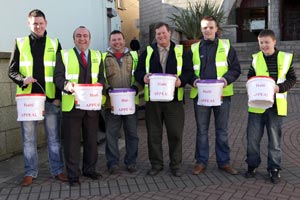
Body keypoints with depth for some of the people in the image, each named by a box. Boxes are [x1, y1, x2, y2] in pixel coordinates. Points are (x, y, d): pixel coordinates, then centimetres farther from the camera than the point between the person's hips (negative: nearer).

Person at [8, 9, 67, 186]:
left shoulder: (54, 43, 6)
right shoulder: (20, 43, 6)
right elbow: (12, 70, 7)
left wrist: (59, 96, -3)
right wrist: (23, 79, -15)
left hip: (51, 98, 0)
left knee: (54, 138, 7)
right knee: (29, 138, 7)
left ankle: (58, 170, 19)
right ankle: (30, 172, 20)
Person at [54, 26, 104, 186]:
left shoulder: (97, 56, 13)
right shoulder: (64, 55, 4)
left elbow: (102, 77, 9)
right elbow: (58, 77, -5)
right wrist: (66, 84, -26)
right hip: (71, 105, -3)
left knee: (91, 139, 12)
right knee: (72, 140, 2)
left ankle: (89, 169, 27)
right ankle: (73, 175, 14)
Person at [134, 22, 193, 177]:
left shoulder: (180, 51, 8)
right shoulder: (147, 52, 10)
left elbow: (189, 71, 4)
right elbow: (138, 71, 8)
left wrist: (181, 80, -16)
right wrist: (143, 77, -14)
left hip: (174, 99, -1)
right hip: (152, 99, 1)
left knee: (175, 134, 4)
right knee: (153, 134, 7)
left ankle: (176, 164, 19)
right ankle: (156, 164, 21)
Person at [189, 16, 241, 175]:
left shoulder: (226, 46, 6)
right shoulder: (194, 48, 9)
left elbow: (236, 68, 4)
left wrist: (226, 79, -15)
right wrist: (194, 80, -11)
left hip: (222, 94, -1)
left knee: (222, 130, 8)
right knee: (202, 130, 9)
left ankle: (224, 162, 21)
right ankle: (201, 161, 20)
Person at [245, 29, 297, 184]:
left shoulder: (285, 58, 0)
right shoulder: (256, 58, 3)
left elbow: (292, 79, 3)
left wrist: (280, 88, -14)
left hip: (276, 106, -1)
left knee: (275, 139, 8)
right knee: (252, 137, 6)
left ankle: (274, 168, 22)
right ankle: (252, 165, 24)